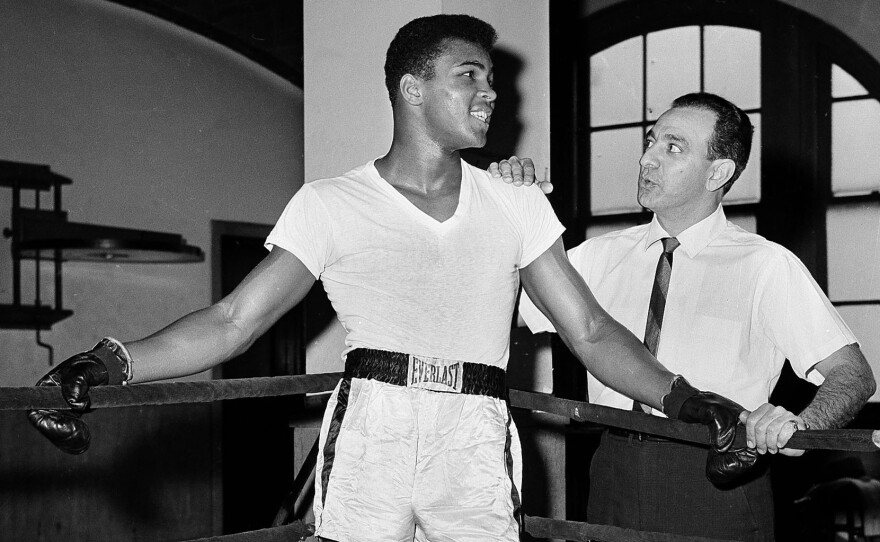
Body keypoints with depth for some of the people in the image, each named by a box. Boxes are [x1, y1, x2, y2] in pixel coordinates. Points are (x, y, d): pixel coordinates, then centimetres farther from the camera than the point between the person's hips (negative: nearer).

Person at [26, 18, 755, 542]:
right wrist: (106, 365, -11)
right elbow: (232, 321, 2)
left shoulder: (518, 209, 15)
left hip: (477, 451, 2)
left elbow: (591, 331, 13)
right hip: (370, 436, -2)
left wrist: (688, 402, 1)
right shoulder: (331, 205, 7)